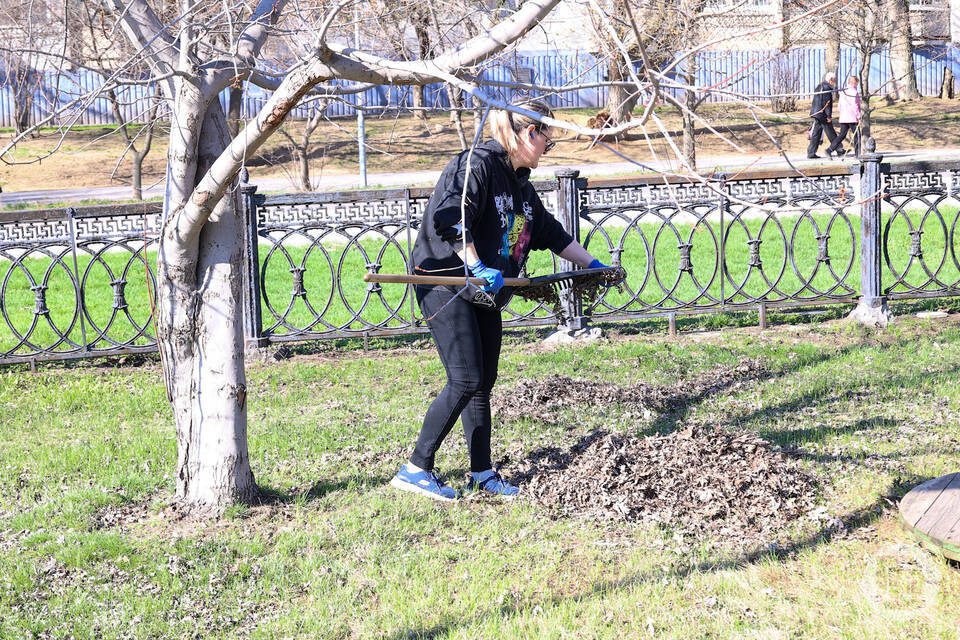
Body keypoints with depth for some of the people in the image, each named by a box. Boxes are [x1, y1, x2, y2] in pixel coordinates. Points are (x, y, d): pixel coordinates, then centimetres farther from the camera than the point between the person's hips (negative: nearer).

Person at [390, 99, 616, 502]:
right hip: (446, 284, -9)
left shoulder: (521, 185, 17)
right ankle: (416, 469, -9)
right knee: (465, 381, -15)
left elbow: (551, 234, 30)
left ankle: (482, 474, 16)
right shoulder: (477, 164, -13)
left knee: (483, 383, 9)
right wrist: (477, 267, -30)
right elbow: (448, 217, -26)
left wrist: (592, 265, 34)